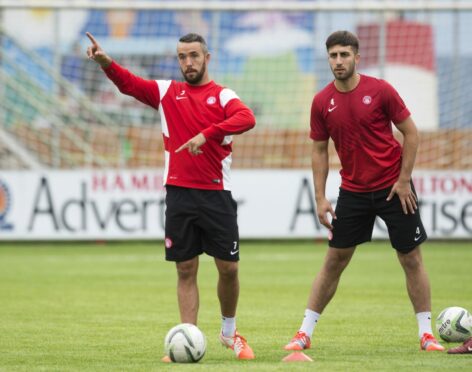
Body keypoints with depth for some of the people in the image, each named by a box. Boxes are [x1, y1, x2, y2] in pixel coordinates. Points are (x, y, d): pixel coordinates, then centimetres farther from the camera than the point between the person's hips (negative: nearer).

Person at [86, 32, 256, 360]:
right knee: (186, 270, 2)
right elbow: (130, 84, -5)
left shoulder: (222, 95, 1)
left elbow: (246, 118, -19)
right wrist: (106, 63, -25)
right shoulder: (167, 92, 10)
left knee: (229, 268, 1)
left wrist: (206, 135, -31)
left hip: (216, 194, -2)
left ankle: (230, 332, 23)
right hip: (179, 193, 2)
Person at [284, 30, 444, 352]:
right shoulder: (322, 102, -2)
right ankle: (305, 333, 8)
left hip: (393, 188, -2)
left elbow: (411, 133, -5)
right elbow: (319, 150, 7)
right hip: (353, 191, 2)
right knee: (334, 261, 4)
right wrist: (320, 198, 1)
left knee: (412, 259, 0)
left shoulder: (380, 90, -10)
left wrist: (403, 180, -10)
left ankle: (426, 334, 8)